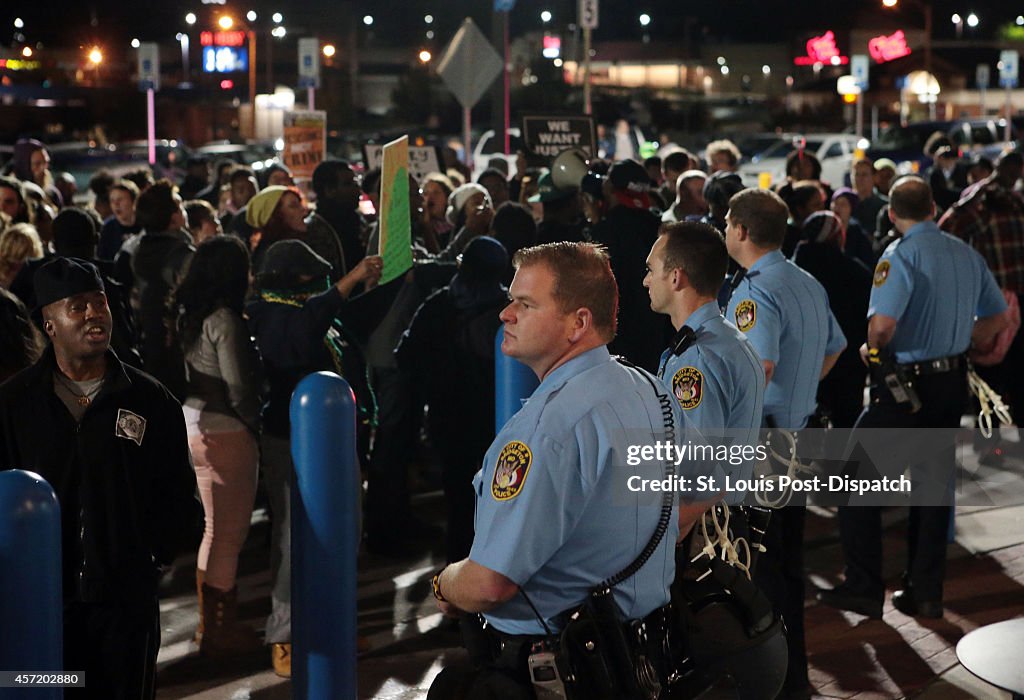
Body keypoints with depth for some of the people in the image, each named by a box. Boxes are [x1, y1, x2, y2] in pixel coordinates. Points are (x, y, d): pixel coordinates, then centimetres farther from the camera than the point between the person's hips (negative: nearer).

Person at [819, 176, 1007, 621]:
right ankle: (925, 592, 19)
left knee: (858, 479, 5)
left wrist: (871, 349, -8)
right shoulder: (966, 254, 7)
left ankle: (863, 588, 5)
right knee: (934, 483, 14)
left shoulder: (901, 254, -15)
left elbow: (882, 321, -27)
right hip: (953, 382, 7)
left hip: (906, 382, -7)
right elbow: (996, 317, 15)